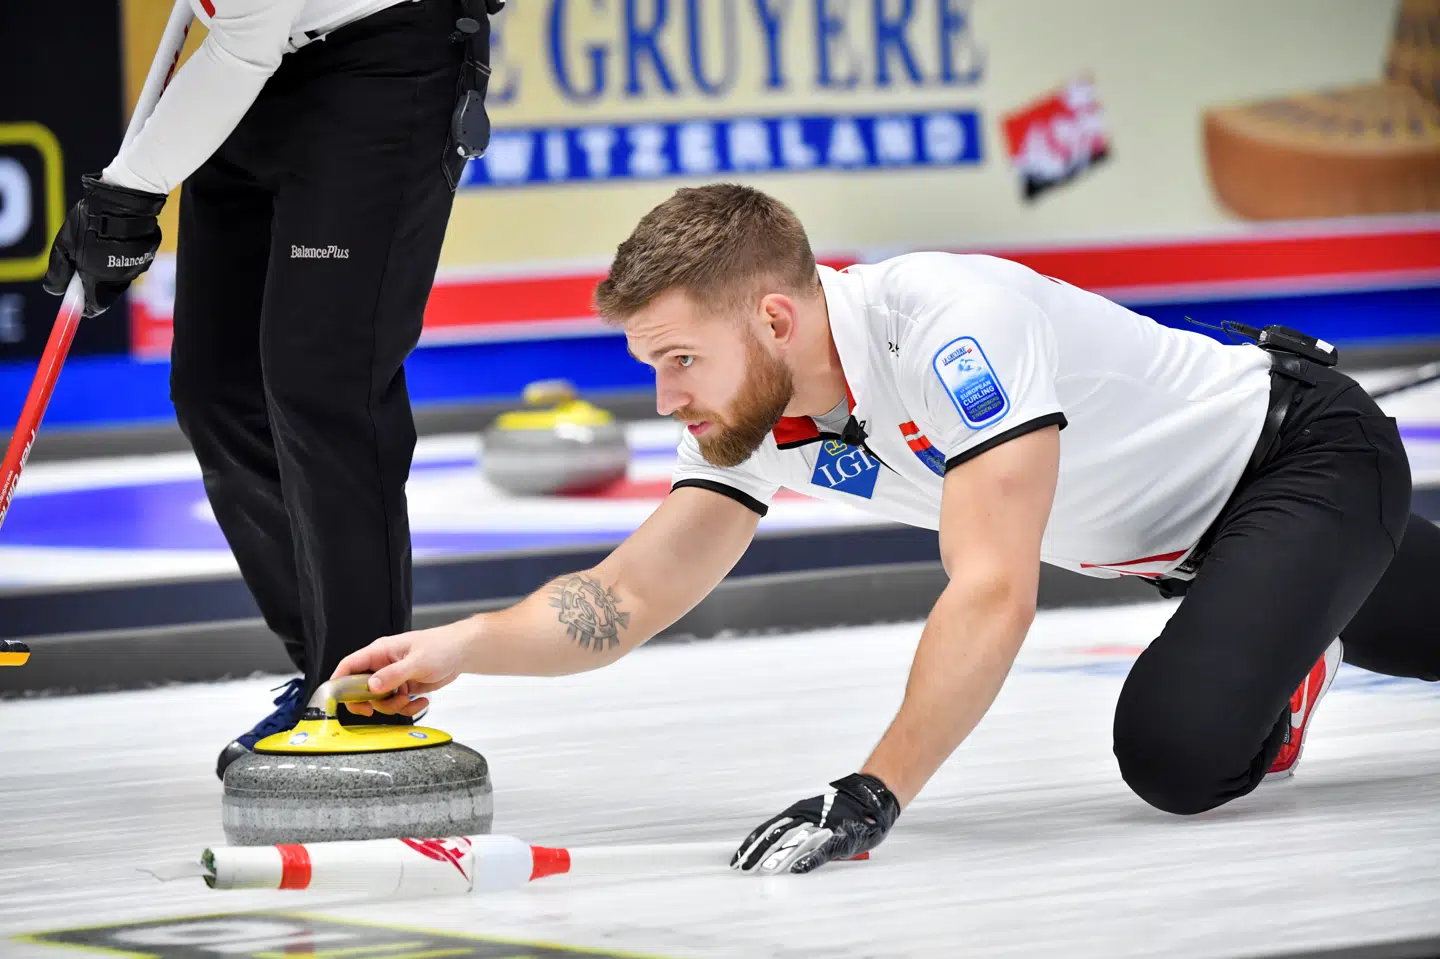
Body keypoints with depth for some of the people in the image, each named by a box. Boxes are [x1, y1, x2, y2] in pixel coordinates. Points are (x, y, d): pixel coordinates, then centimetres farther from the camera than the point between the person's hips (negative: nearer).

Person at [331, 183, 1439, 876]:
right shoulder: (761, 412, -13)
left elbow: (993, 591, -43)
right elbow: (633, 594, -10)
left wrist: (877, 793, -47)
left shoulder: (955, 327, -38)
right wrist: (460, 646, -26)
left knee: (1177, 750, -29)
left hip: (1307, 453, -8)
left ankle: (1285, 661, 1)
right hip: (1186, 531, 8)